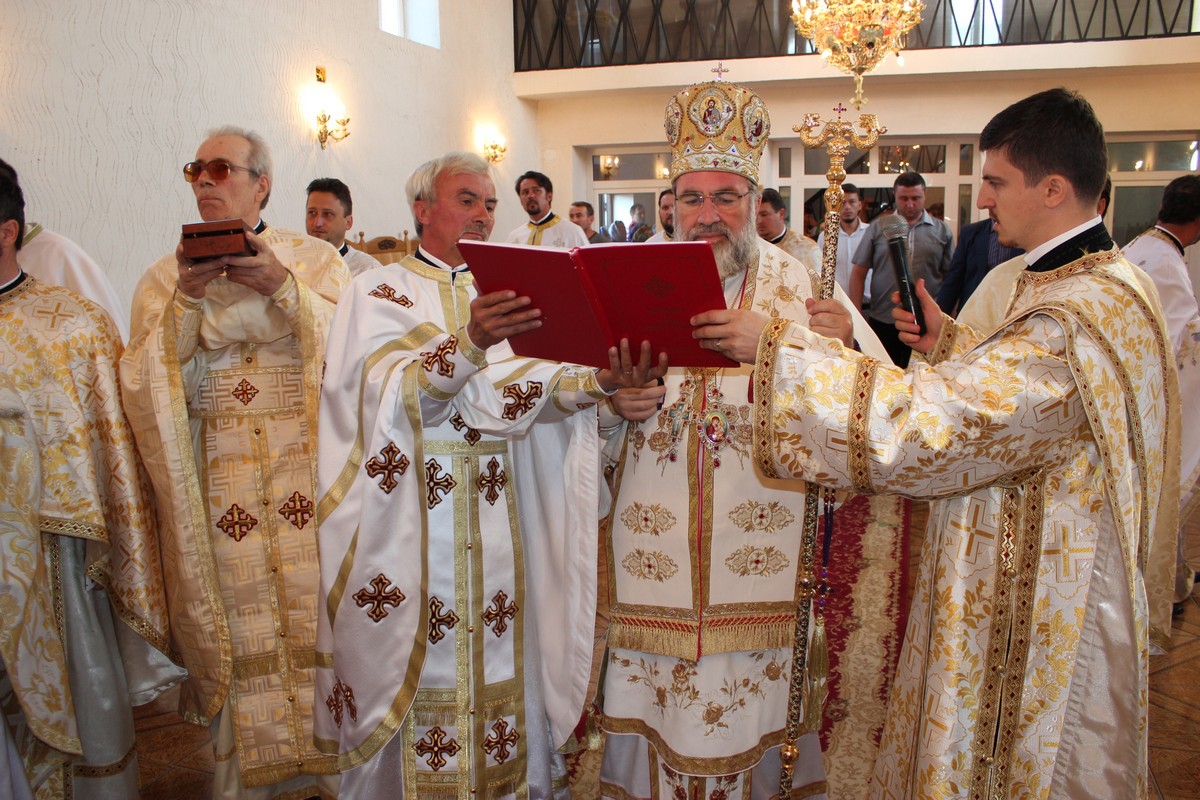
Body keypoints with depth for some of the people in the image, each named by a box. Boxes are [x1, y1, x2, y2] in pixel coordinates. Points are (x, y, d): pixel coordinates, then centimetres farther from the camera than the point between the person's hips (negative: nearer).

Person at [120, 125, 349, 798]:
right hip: (220, 480, 2)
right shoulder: (167, 275, 11)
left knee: (316, 612, 0)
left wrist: (283, 288, -17)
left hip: (308, 470, -1)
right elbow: (148, 382, 1)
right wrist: (186, 299, -12)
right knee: (239, 621, 4)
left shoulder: (316, 259, 6)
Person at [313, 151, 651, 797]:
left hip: (495, 520, 4)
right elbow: (393, 393, -16)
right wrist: (469, 344, -34)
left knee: (500, 663, 7)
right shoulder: (378, 292, 2)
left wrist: (598, 379, -23)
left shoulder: (504, 295, 14)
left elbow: (529, 388, -3)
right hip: (409, 521, -3)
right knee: (418, 671, 2)